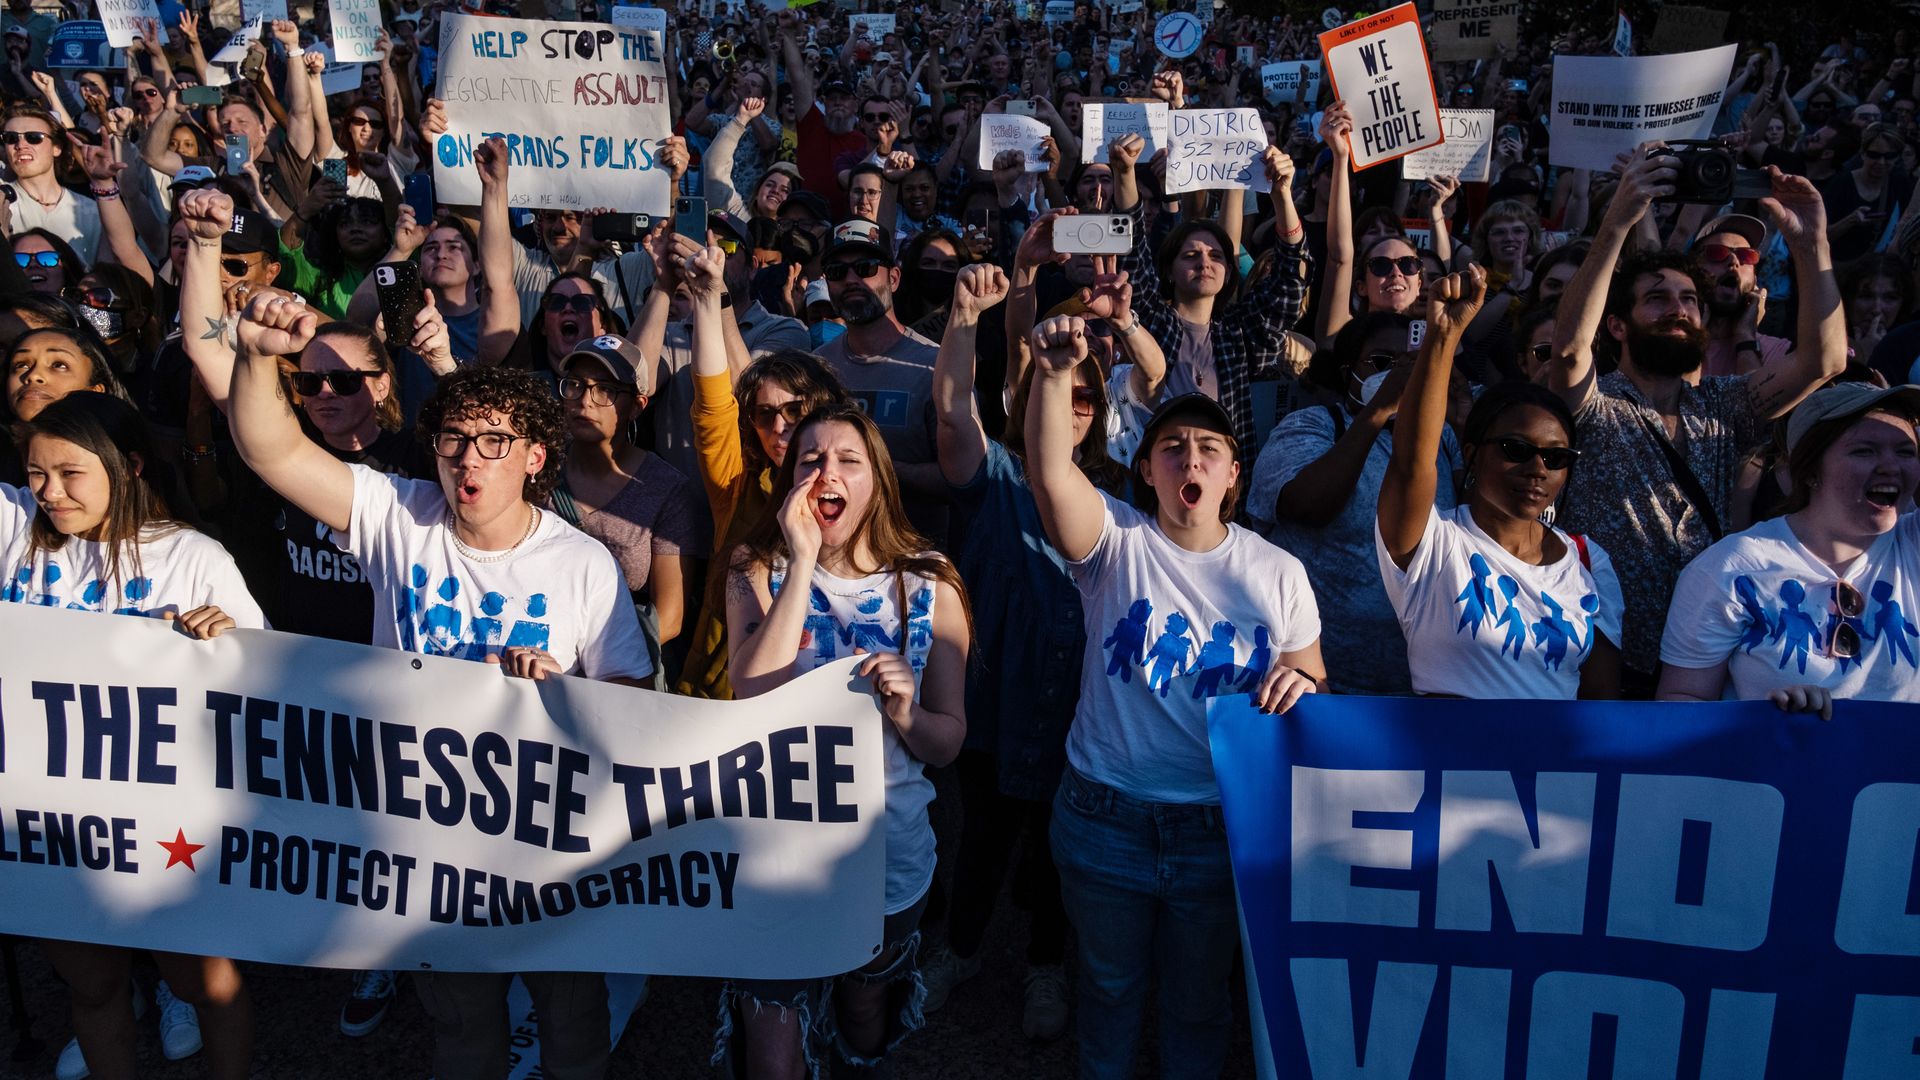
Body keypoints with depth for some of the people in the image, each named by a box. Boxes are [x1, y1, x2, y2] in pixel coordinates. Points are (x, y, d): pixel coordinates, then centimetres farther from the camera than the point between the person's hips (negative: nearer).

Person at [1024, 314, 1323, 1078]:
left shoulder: (1277, 572, -1)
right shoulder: (1117, 543, -8)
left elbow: (1316, 688, 5)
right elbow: (1050, 472, -28)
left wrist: (1300, 685, -19)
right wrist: (1055, 374, -43)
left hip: (1222, 830, 1)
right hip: (1106, 820, -1)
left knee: (1199, 991, 20)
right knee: (1109, 982, 21)